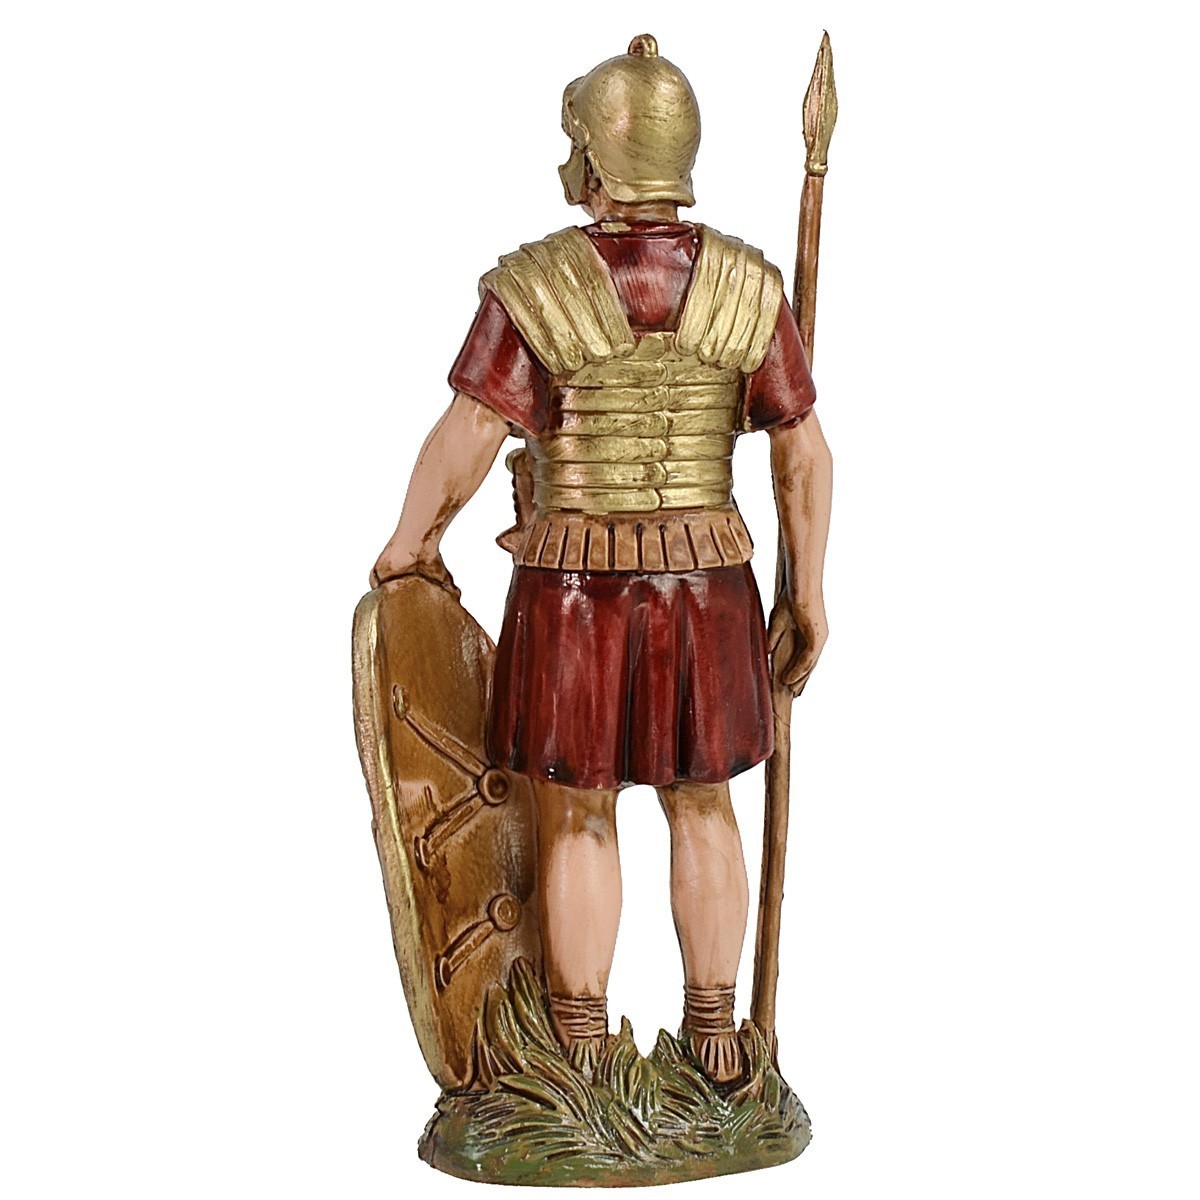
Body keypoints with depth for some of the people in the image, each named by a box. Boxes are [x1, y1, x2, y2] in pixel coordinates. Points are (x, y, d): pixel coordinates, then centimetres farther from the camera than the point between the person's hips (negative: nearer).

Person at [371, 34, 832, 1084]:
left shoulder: (535, 286, -11)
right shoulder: (746, 285, -3)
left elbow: (463, 443, -14)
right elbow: (806, 454, -2)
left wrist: (410, 542, 3)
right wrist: (808, 594, 7)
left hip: (571, 597, -2)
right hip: (704, 594, 2)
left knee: (577, 816, 10)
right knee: (700, 805, 16)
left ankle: (581, 1051, 17)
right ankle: (715, 1036, 22)